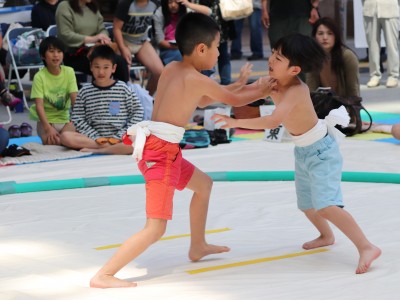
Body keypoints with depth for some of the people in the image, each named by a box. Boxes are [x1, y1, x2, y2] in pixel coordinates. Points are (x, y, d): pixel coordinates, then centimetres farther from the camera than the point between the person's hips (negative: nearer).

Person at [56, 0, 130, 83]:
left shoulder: (93, 7, 18)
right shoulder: (64, 7, -4)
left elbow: (102, 29, 15)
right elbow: (65, 35, -14)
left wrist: (104, 37, -12)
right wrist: (92, 39, -22)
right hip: (74, 55, -6)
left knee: (120, 61, -20)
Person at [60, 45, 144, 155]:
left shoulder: (122, 88, 4)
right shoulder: (85, 91, 6)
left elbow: (137, 111, 4)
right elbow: (77, 118, 4)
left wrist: (121, 135, -5)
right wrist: (95, 137, -9)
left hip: (120, 138, -2)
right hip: (93, 137, 2)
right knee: (65, 136, -25)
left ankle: (94, 150, -26)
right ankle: (116, 148, -23)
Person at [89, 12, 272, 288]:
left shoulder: (171, 69, 11)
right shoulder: (198, 80, -11)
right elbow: (236, 101, 2)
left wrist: (238, 85, 26)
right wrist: (263, 91, 20)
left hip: (161, 150, 10)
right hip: (160, 152, -10)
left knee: (204, 183, 30)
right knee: (156, 229, -12)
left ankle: (198, 247, 43)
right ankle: (103, 276, -16)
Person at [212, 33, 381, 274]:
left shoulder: (296, 91, -32)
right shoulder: (275, 83, -8)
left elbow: (273, 121, -45)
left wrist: (235, 122, -45)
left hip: (321, 151, -9)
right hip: (303, 152, 9)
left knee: (326, 206, -23)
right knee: (306, 205, 23)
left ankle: (367, 247, -21)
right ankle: (326, 236, 49)